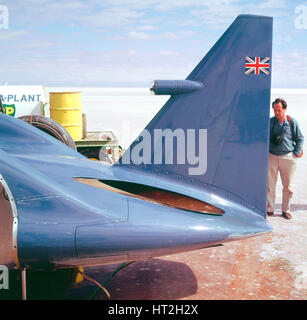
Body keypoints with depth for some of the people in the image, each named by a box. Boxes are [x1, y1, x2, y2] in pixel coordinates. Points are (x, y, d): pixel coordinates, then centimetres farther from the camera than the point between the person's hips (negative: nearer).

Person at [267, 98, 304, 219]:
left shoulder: (292, 122, 0)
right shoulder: (270, 122, 2)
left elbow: (300, 138, 7)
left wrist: (296, 154, 0)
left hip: (288, 158, 0)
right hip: (271, 157, 1)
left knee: (288, 186, 4)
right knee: (270, 185, 3)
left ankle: (286, 210, 17)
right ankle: (269, 208, 16)